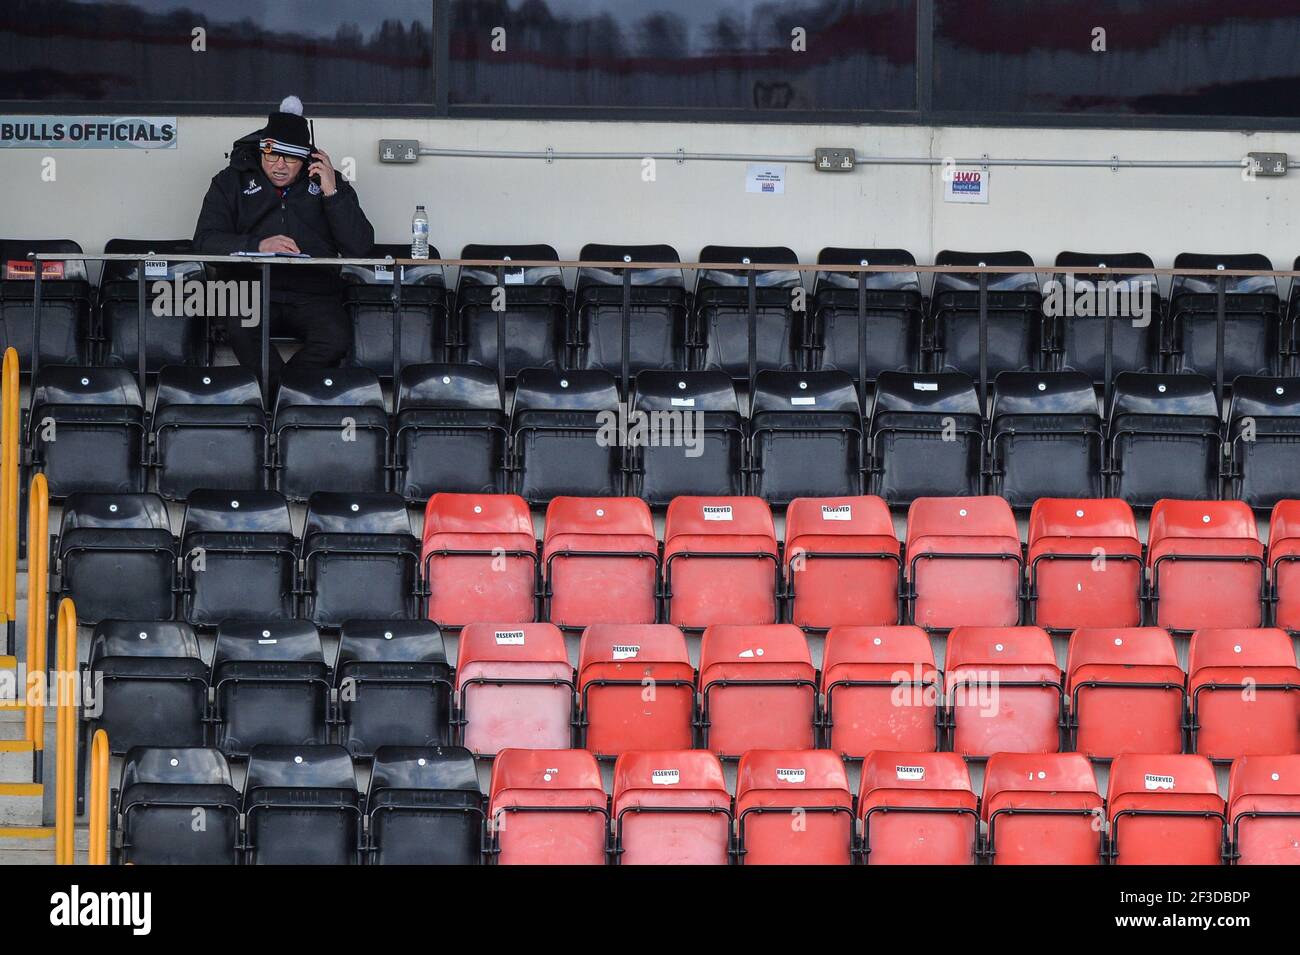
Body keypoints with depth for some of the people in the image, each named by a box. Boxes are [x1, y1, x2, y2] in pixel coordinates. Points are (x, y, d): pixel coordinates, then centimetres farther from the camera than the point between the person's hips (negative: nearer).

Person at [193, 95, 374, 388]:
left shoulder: (329, 182, 13)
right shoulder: (233, 182, 12)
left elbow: (360, 248, 4)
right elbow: (205, 240, -1)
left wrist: (332, 193, -5)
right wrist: (258, 245, -17)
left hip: (314, 295, 1)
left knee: (337, 339, -32)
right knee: (241, 329, -36)